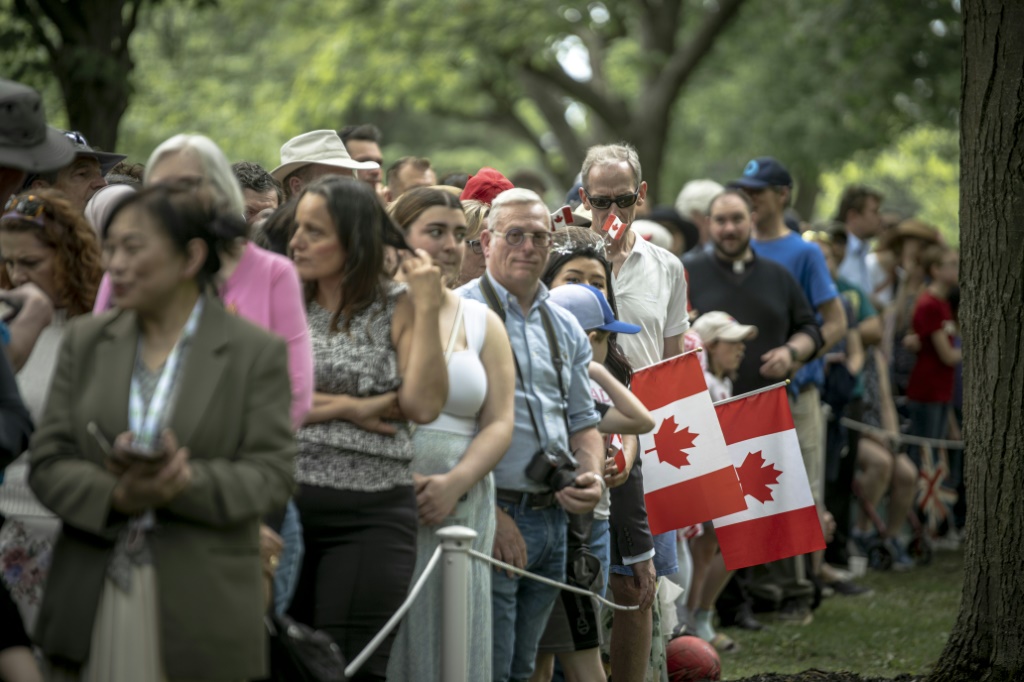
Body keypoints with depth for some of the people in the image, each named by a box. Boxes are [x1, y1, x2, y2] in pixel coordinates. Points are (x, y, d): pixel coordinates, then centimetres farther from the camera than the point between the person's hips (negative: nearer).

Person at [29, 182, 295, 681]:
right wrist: (115, 497, -15)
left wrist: (183, 485, -22)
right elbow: (48, 462, 5)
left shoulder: (257, 353, 1)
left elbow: (271, 475, -6)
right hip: (90, 602, 3)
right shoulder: (85, 341, 11)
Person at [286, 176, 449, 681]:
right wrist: (348, 408, -8)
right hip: (283, 507, 2)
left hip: (371, 519, -1)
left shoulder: (398, 309, 5)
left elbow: (425, 406, -9)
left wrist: (427, 307, -8)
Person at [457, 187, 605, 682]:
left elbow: (582, 420, 23)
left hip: (552, 518, 7)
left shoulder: (564, 328, 17)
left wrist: (592, 477, 1)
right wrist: (491, 514, -19)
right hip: (493, 519, -7)